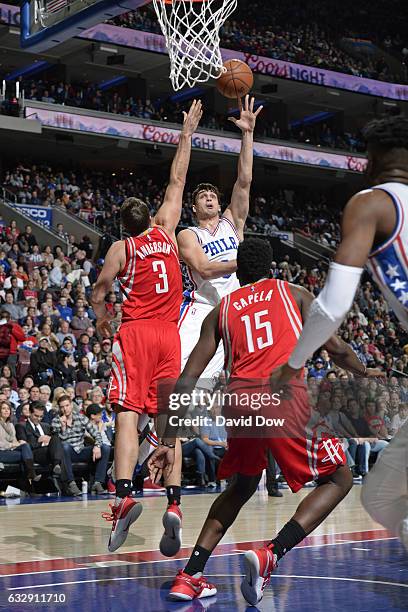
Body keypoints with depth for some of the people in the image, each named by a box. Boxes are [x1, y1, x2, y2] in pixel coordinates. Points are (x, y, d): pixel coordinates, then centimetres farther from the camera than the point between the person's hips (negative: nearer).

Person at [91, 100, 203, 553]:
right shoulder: (166, 231, 12)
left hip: (135, 332, -2)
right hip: (169, 333, 3)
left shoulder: (121, 248, 6)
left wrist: (101, 320, 22)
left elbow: (99, 292, 2)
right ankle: (173, 504, -9)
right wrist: (186, 135, 26)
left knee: (128, 413, -10)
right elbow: (176, 182, 21)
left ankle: (124, 495, -27)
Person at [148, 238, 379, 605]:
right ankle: (271, 555, -7)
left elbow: (188, 379, 16)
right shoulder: (294, 294, 19)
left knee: (242, 486, 28)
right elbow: (335, 347, 9)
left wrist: (168, 443, 18)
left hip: (239, 399, 4)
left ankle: (190, 577, 19)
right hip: (284, 396, -4)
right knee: (339, 479, 13)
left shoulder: (221, 310, 23)